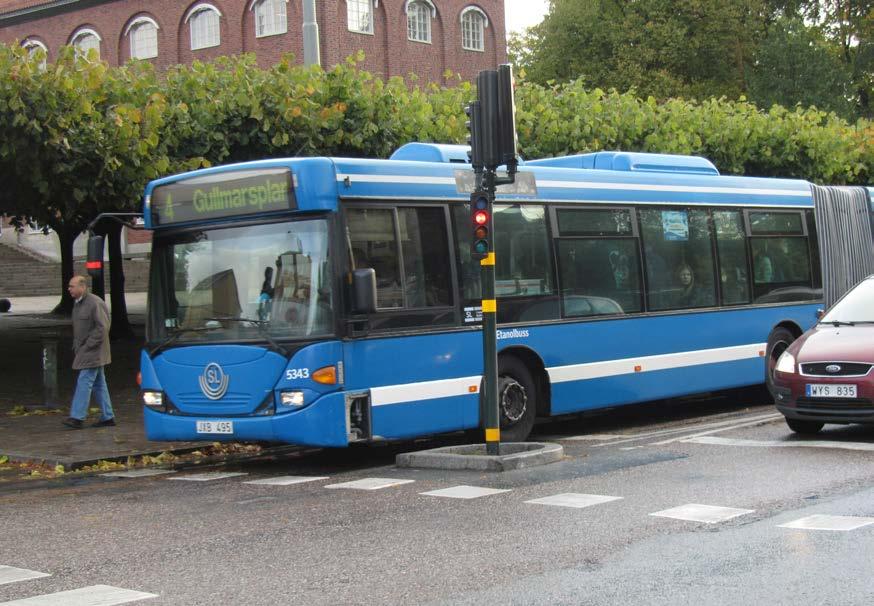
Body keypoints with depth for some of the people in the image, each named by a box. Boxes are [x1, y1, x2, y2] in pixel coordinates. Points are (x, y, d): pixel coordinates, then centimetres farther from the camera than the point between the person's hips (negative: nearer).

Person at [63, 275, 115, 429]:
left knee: (84, 381, -12)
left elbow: (103, 327, -20)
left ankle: (77, 417, -13)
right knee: (98, 383, 11)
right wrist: (76, 347, 13)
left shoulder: (95, 303, -16)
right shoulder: (78, 304, 14)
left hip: (93, 351, -9)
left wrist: (88, 346, -19)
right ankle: (108, 417, 15)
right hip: (83, 351, 9)